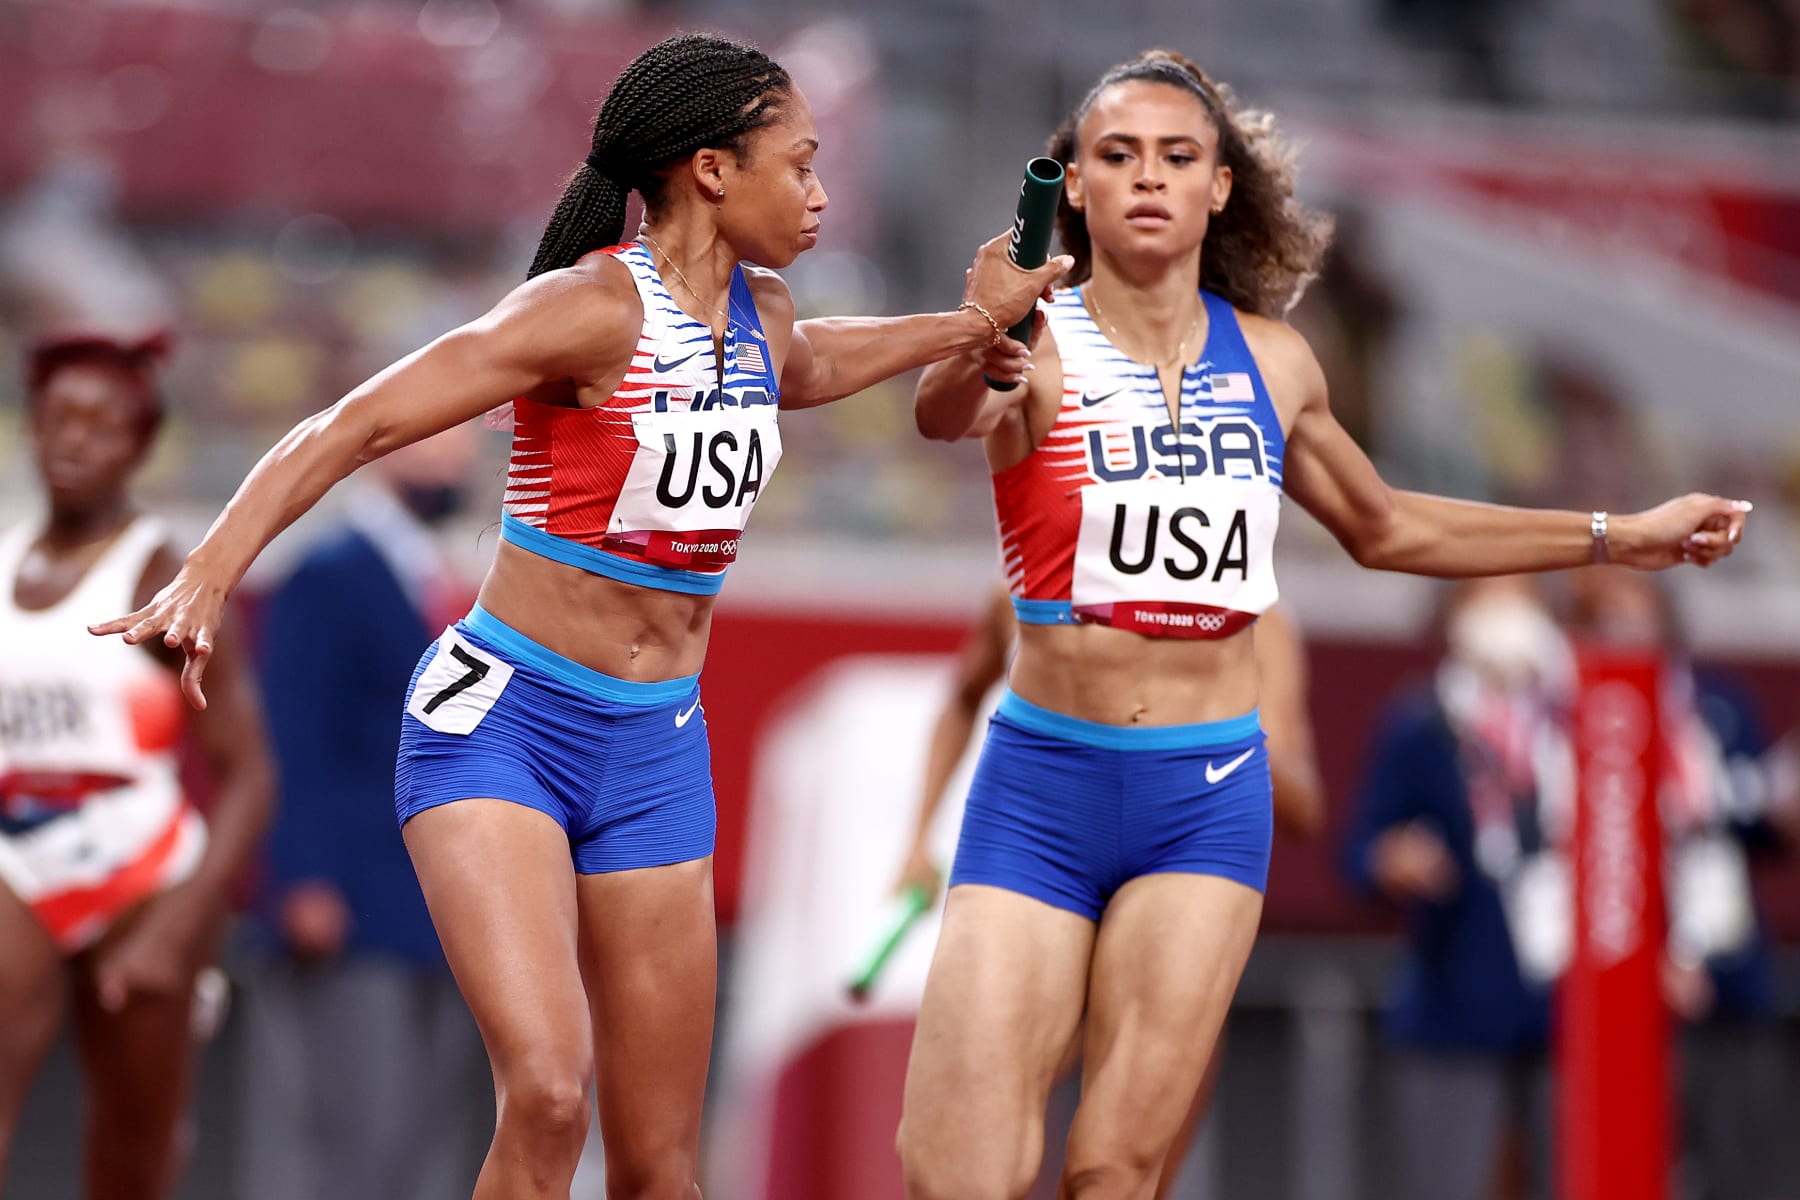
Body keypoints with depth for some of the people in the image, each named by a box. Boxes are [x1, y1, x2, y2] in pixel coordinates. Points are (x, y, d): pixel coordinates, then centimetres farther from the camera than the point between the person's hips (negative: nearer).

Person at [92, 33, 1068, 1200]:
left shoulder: (758, 311, 8)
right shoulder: (594, 307, -15)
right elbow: (356, 425, -21)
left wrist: (970, 326, 25)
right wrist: (212, 570, -34)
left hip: (658, 747, 7)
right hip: (500, 721, -7)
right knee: (545, 1094, -27)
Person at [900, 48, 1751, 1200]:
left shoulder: (1274, 361, 7)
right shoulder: (1038, 346, -6)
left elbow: (1382, 527, 25)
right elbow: (939, 417, -31)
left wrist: (1617, 535, 26)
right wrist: (982, 363, -55)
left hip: (1210, 794, 3)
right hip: (1044, 782, -3)